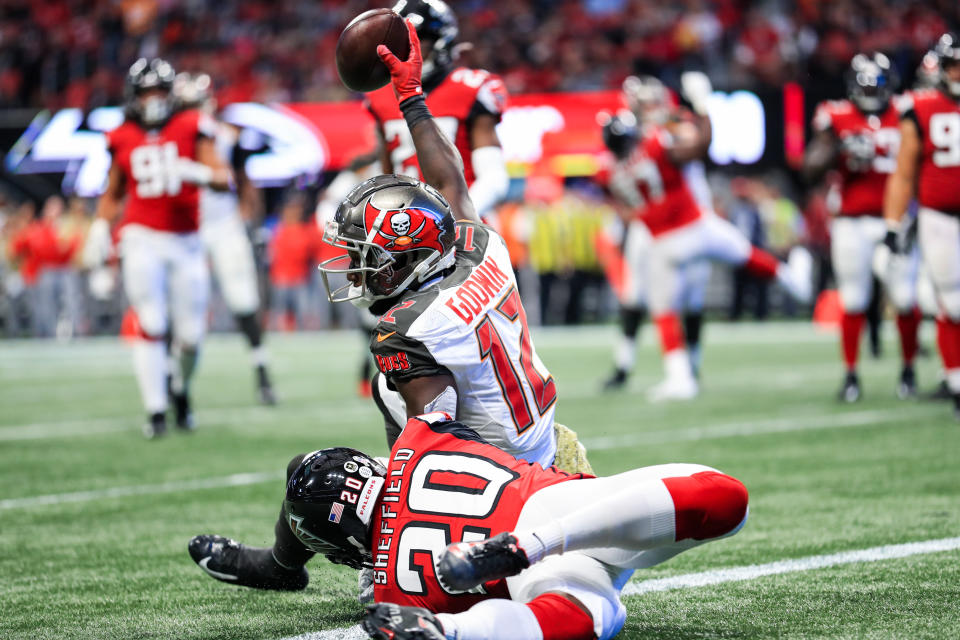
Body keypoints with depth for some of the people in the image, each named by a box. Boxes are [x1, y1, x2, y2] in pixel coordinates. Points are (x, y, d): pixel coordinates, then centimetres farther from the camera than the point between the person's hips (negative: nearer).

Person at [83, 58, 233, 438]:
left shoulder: (191, 129, 2)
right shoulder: (123, 140, 7)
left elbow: (225, 179, -5)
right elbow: (112, 195, 20)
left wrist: (196, 173, -24)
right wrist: (99, 232, 8)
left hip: (186, 242, 0)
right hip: (143, 239, 0)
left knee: (190, 332, 1)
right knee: (151, 326, -12)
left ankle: (181, 389, 31)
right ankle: (155, 412, -7)